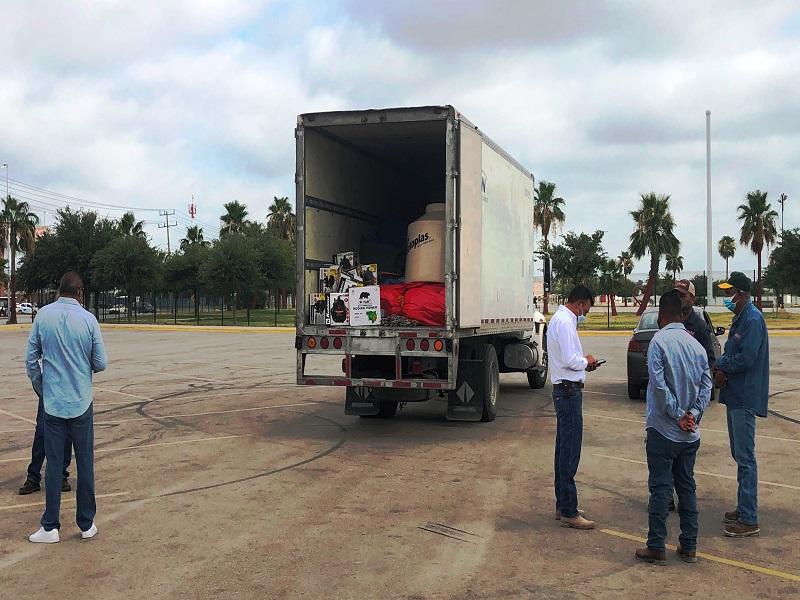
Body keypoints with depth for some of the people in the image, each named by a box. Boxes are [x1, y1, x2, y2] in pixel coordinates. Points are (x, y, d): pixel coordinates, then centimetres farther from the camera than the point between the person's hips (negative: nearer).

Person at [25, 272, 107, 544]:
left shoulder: (44, 315, -4)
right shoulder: (88, 319, -7)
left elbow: (31, 358, 1)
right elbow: (100, 363, -3)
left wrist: (40, 388, 15)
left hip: (53, 402, 1)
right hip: (81, 402, -1)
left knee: (54, 463, 6)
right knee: (85, 462, 8)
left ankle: (50, 526, 9)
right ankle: (86, 524, 15)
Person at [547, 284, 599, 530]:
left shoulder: (560, 318, 16)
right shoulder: (564, 322, -17)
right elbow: (570, 360, -23)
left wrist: (583, 362, 10)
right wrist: (587, 361, -5)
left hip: (564, 391, 11)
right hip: (569, 391, -11)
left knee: (564, 450, 16)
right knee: (570, 453, -7)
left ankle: (563, 505, 25)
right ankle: (568, 512, -2)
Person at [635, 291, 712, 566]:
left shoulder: (659, 341, -12)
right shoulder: (696, 345, 6)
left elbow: (659, 384, -19)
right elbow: (706, 385, 1)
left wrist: (678, 416, -10)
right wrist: (692, 415, -6)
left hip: (663, 431, -5)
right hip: (690, 434, 5)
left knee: (660, 489, 1)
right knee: (687, 487, 13)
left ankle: (657, 548, 7)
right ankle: (689, 547, 19)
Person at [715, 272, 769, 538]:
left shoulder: (752, 319, -15)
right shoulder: (740, 318, 16)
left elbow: (746, 358, -22)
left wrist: (722, 367, -6)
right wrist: (721, 368, -4)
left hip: (745, 398, -10)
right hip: (735, 396, 10)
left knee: (745, 457, -6)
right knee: (739, 454, 16)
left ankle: (749, 519, -2)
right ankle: (743, 509, 26)